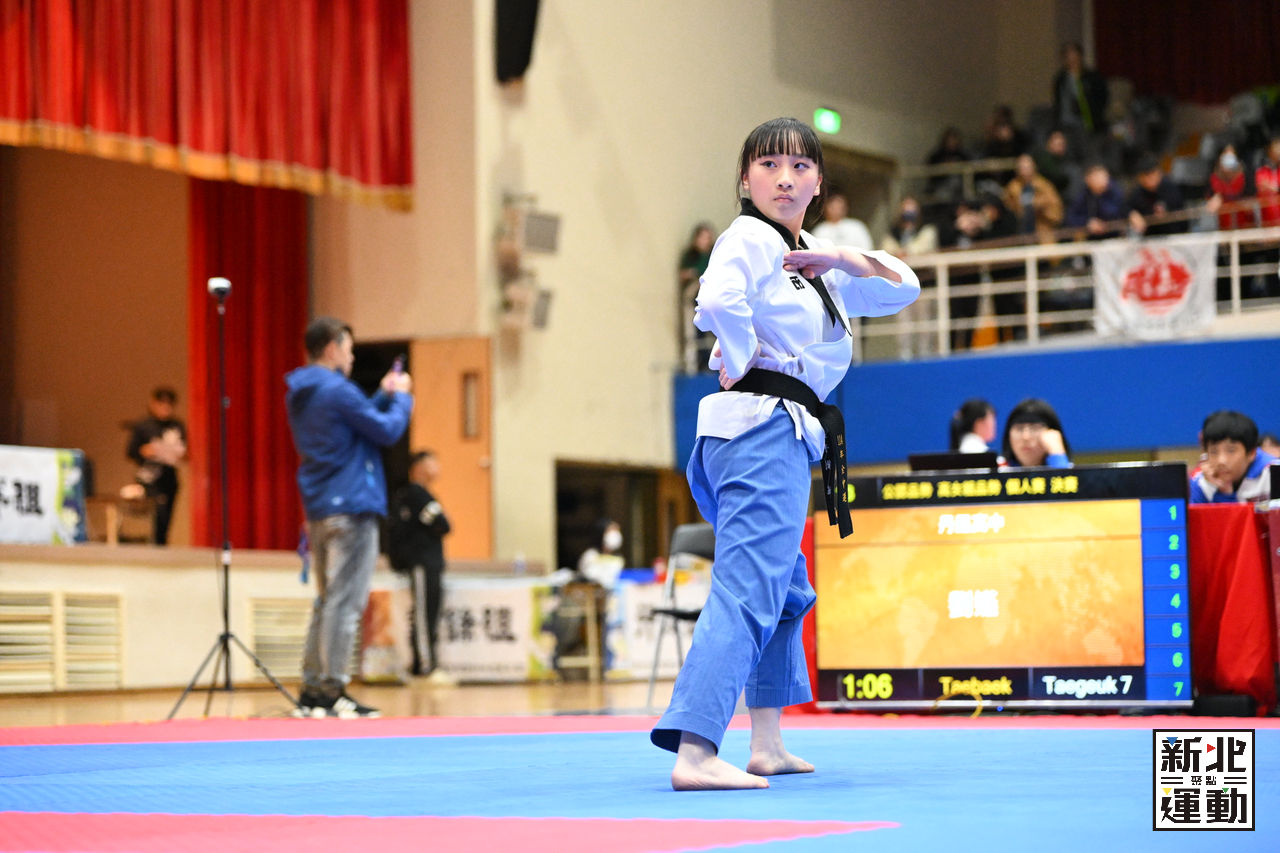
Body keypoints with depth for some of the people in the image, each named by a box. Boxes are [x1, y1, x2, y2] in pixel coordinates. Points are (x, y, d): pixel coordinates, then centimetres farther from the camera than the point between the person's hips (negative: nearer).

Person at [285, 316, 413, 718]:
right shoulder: (337, 390, -14)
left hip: (318, 511, 9)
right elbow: (388, 431, -10)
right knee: (345, 601, -8)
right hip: (351, 507, -9)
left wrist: (384, 395, 16)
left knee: (327, 600, 14)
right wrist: (401, 396, 6)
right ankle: (332, 690, -10)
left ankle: (312, 689, 13)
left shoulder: (299, 395, 14)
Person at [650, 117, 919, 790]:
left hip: (785, 438, 11)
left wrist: (841, 259, 2)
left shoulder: (809, 256, 20)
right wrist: (740, 369, -14)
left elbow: (902, 288, 18)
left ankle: (767, 745, 31)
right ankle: (693, 754, -29)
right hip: (765, 425, -11)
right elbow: (719, 301, -28)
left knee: (785, 590, 22)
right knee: (748, 589, -20)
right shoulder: (751, 237, -7)